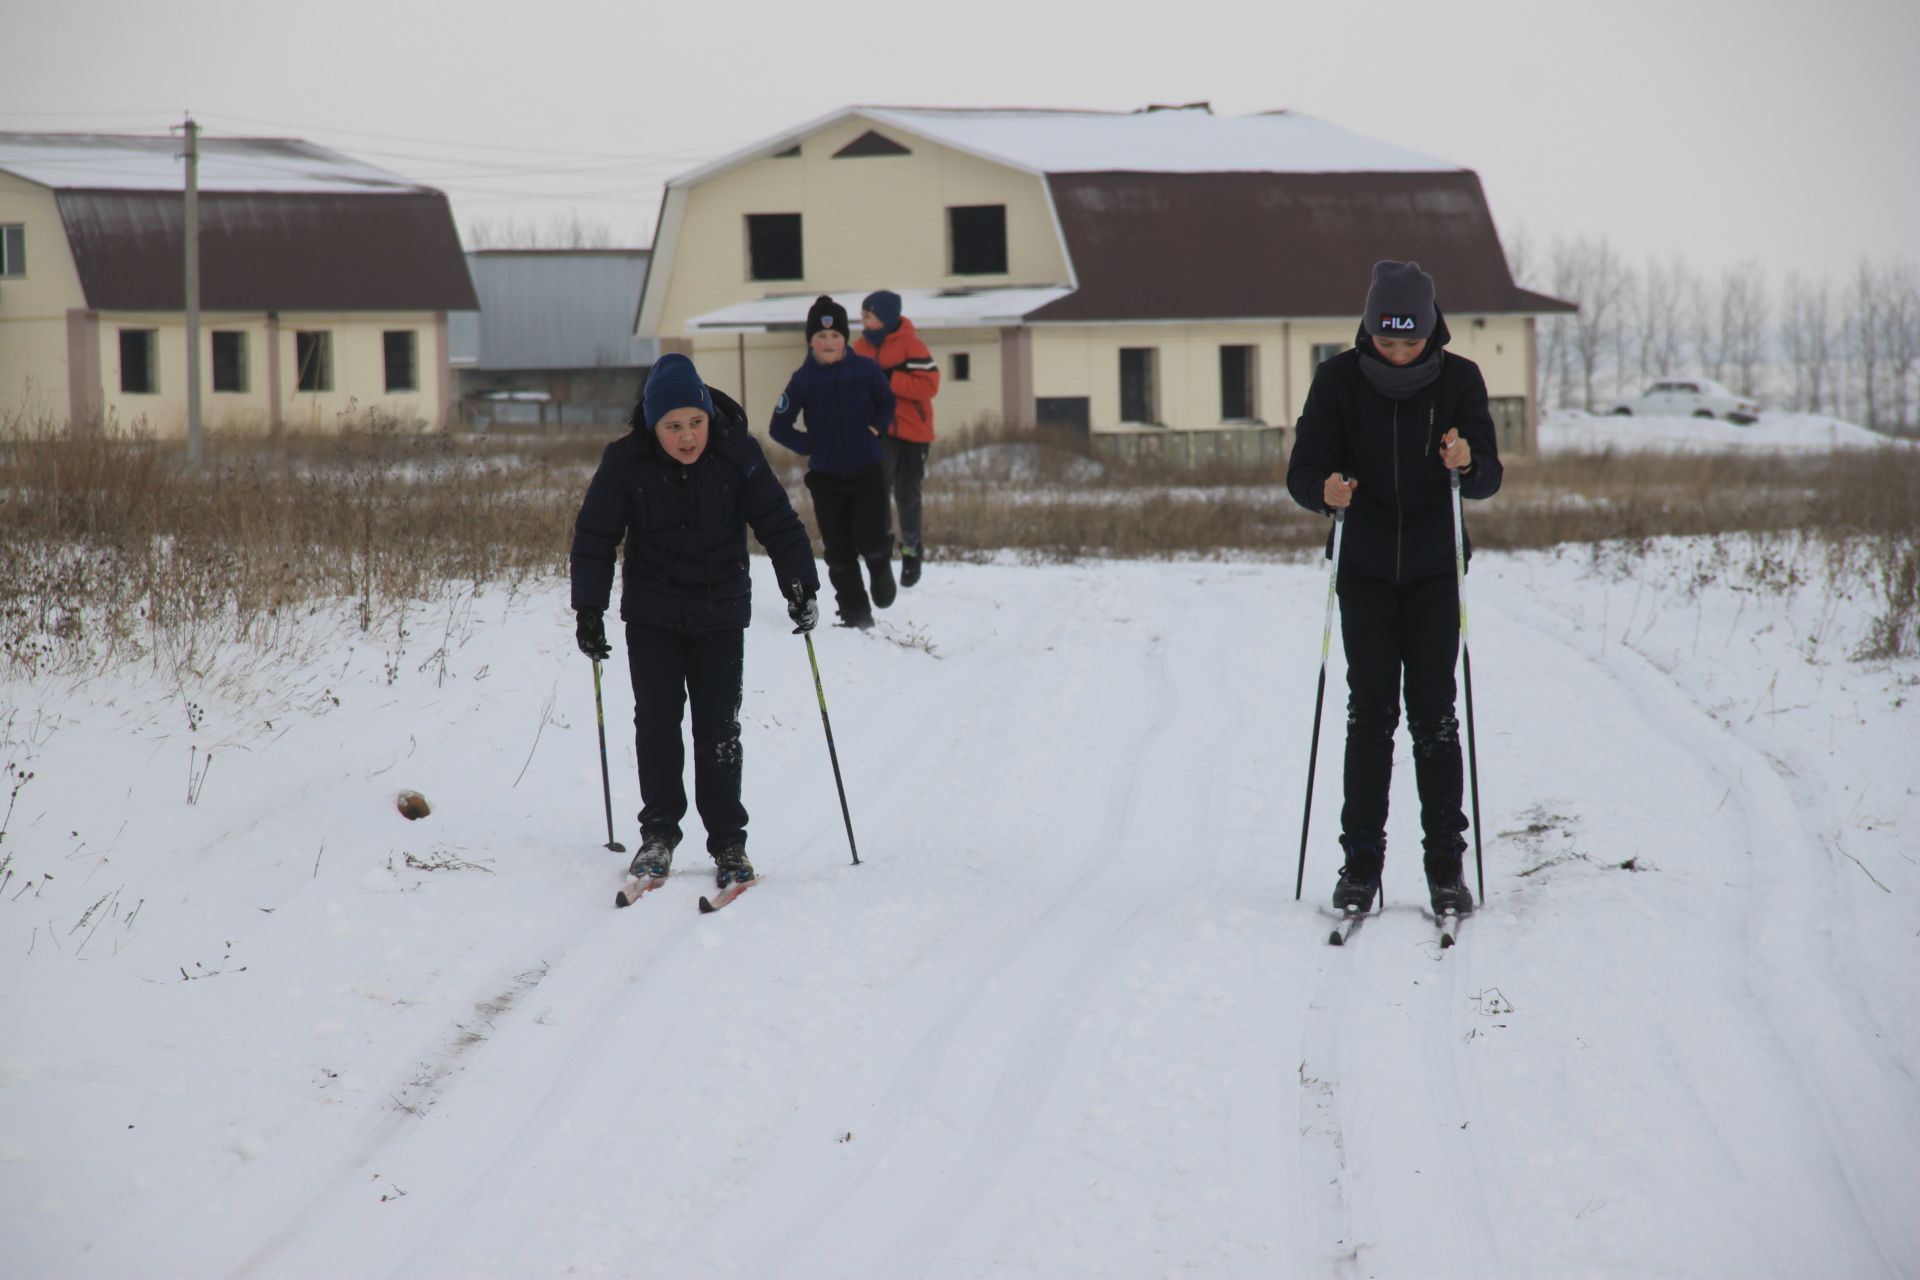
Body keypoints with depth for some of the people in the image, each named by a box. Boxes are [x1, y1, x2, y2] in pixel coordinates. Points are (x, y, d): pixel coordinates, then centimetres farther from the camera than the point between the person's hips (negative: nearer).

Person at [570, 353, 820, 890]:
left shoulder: (737, 457, -11)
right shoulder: (626, 462, -10)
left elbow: (778, 523, -4)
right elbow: (594, 537, -2)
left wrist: (800, 584, -12)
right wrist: (588, 607, -6)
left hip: (720, 612, -1)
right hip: (652, 615, 1)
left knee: (718, 728, -1)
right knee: (656, 722, 0)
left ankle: (728, 841, 5)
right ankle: (659, 831, 12)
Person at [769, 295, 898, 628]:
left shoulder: (866, 370, -3)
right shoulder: (802, 380, -4)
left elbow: (887, 404, 14)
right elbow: (779, 427, 1)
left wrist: (875, 429, -3)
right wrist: (810, 446, -9)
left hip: (867, 469, -1)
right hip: (826, 476, 1)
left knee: (870, 542, -12)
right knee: (839, 553, 2)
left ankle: (881, 563, 24)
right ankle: (855, 616, 13)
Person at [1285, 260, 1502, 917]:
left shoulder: (1459, 379, -4)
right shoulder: (1339, 379, -5)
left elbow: (1488, 478, -5)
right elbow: (1303, 473, -6)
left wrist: (1467, 463, -28)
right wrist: (1325, 490, -29)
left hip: (1435, 567, 0)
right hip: (1365, 568, 0)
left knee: (1433, 714, -2)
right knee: (1369, 713, -2)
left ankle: (1446, 862, 4)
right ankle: (1361, 860, 3)